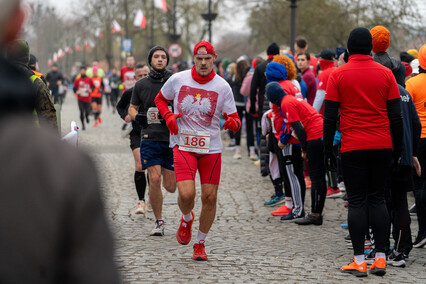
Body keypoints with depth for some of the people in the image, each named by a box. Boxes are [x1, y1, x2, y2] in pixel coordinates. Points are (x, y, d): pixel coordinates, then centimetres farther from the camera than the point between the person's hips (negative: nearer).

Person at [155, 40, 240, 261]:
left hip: (211, 147, 1)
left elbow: (234, 119, 2)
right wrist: (168, 116, -3)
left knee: (209, 197, 0)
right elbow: (160, 99, 16)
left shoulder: (222, 86, -1)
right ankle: (187, 219, 19)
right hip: (183, 144, -1)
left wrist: (233, 122, -23)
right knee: (186, 194, -18)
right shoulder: (178, 80, -1)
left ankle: (200, 244, 21)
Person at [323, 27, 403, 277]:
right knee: (378, 199, 10)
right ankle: (380, 258, 7)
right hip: (382, 147, 2)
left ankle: (359, 261, 0)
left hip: (352, 148, -2)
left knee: (357, 202, 2)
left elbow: (329, 118, -2)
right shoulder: (385, 74, 2)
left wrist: (328, 151, 5)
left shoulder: (338, 75, -1)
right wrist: (398, 150, 10)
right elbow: (396, 116, 2)